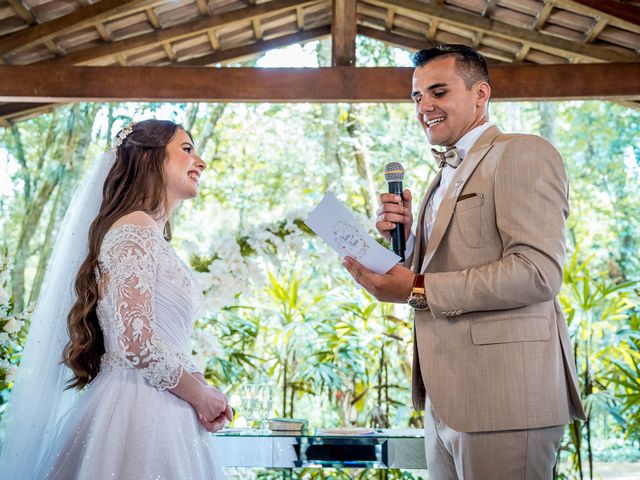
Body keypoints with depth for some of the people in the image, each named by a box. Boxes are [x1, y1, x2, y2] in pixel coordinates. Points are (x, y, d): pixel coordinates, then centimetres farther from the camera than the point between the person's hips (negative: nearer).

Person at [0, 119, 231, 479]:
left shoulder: (153, 236, 15)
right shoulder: (134, 229, -13)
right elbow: (137, 343, -21)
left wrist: (200, 389, 2)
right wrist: (200, 394, -9)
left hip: (159, 407, 9)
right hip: (140, 407, -9)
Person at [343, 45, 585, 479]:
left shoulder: (523, 154, -8)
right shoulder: (446, 176, 19)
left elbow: (538, 271, -20)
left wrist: (418, 291, -18)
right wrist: (403, 236, 0)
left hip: (502, 395, -8)